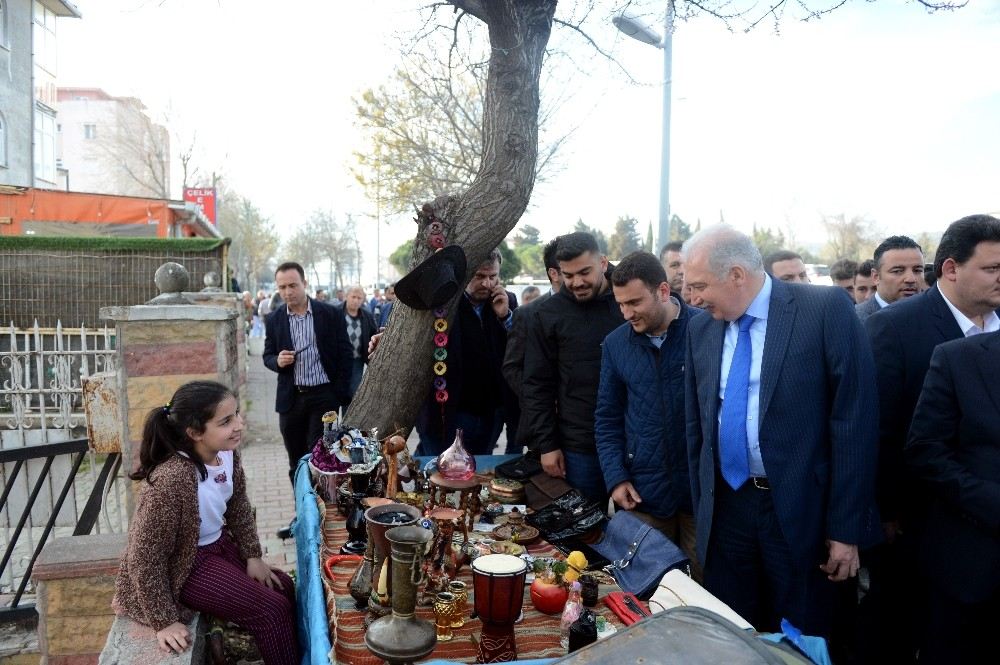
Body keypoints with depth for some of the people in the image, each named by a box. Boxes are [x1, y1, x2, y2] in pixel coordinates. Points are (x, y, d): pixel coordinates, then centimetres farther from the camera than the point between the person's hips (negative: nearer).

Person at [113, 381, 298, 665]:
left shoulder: (227, 453, -12)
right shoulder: (172, 480, -35)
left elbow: (239, 506, 8)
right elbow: (145, 559, -27)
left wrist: (252, 556, 6)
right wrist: (165, 622, -22)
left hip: (218, 544, 8)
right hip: (183, 565, -8)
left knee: (284, 588, 10)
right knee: (271, 609, -10)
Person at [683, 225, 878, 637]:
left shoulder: (826, 309, -11)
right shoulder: (701, 329, 4)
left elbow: (854, 421, -11)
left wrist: (846, 530, -11)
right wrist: (700, 509, 10)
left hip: (799, 510, -4)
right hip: (725, 508, 4)